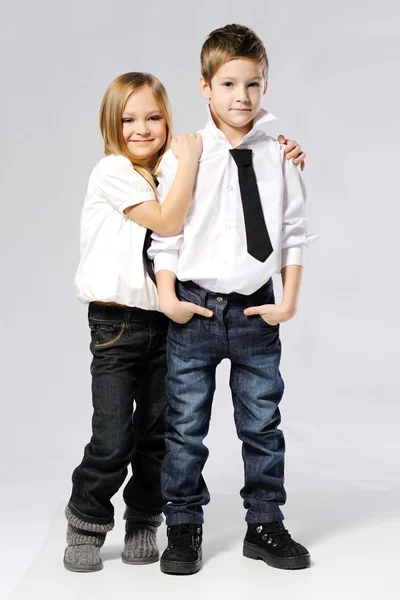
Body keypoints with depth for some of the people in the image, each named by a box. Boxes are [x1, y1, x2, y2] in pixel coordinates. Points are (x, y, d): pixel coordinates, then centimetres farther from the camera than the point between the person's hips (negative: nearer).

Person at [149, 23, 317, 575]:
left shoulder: (278, 156, 2)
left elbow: (294, 231, 5)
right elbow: (165, 231, 0)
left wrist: (289, 301, -1)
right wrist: (168, 297, -7)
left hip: (257, 309, 1)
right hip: (194, 307, -1)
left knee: (263, 423, 10)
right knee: (186, 425, 6)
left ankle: (265, 526, 25)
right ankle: (184, 528, 20)